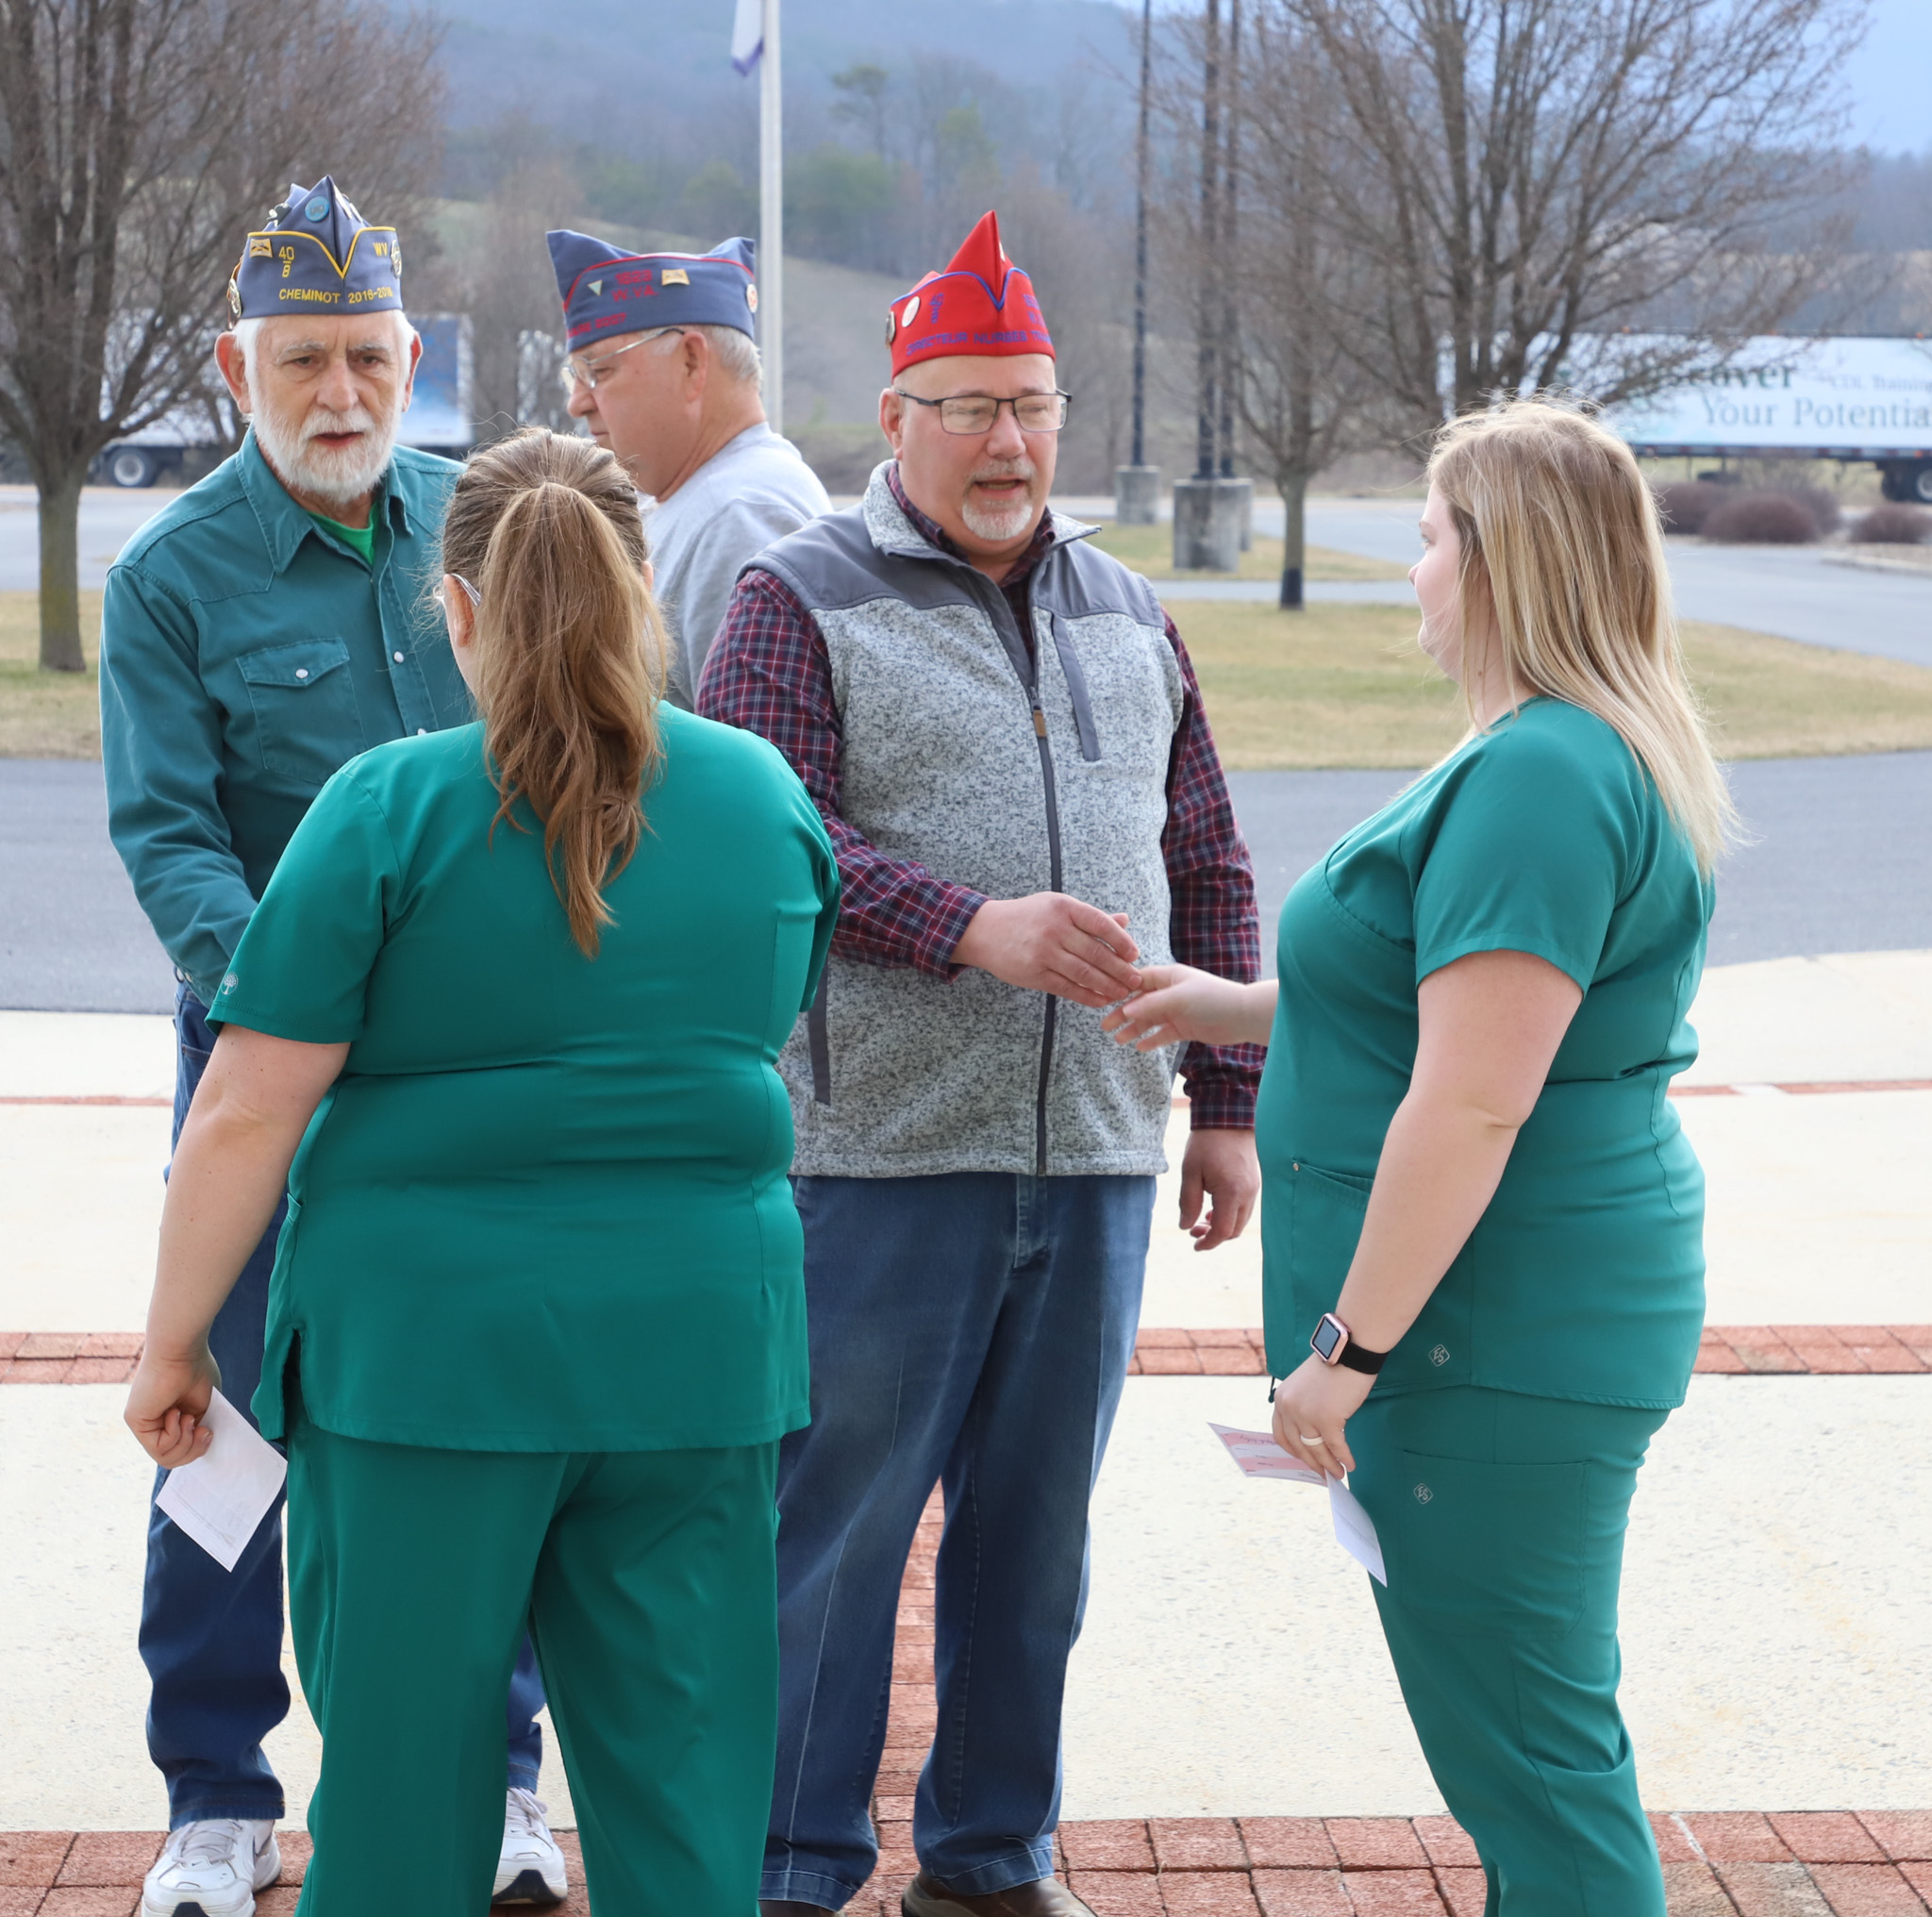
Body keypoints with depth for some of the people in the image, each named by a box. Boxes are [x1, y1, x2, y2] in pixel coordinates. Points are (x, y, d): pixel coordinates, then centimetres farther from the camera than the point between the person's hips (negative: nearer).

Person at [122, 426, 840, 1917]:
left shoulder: (391, 807, -9)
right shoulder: (772, 797, 3)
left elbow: (247, 1116, -10)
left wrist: (175, 1343, 0)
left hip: (431, 1344, -3)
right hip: (700, 1345, 3)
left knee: (405, 1758, 10)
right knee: (685, 1785, 11)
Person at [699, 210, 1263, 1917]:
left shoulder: (1129, 617, 15)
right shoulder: (803, 602, -2)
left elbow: (1208, 868, 18)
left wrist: (1228, 1104, 14)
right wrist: (973, 927, -24)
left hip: (1098, 1159, 5)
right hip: (884, 1156, -5)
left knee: (1035, 1533, 13)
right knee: (833, 1528, 1)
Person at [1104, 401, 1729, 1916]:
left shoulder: (1538, 780, -20)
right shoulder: (1611, 754, 14)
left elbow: (1472, 1105, -25)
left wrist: (1350, 1348, -20)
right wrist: (1241, 1009, 20)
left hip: (1496, 1333, -11)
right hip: (1545, 1326, 11)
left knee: (1530, 1762, -2)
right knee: (1543, 1745, 20)